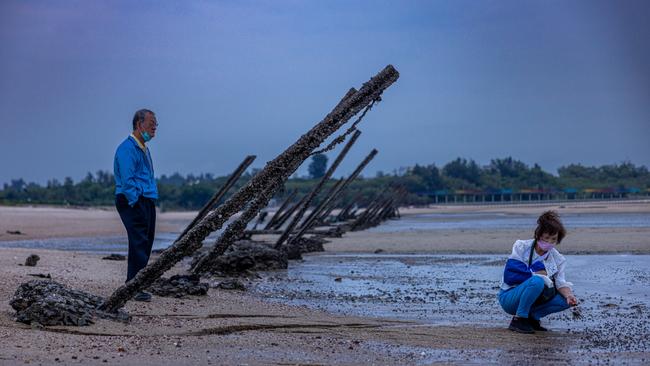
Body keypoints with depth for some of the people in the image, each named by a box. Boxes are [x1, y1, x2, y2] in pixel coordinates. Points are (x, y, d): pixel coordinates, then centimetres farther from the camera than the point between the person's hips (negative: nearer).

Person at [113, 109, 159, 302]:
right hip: (133, 202, -10)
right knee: (138, 243, -13)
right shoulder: (127, 148, -10)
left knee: (146, 243, 8)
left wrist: (149, 203, 18)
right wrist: (135, 203, -19)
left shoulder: (144, 149, 21)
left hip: (146, 202, 10)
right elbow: (127, 181, -17)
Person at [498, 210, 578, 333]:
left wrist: (569, 295, -29)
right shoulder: (521, 247, -11)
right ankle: (518, 319, -20)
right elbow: (509, 276, -19)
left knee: (565, 300, -17)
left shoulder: (557, 259, 2)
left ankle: (532, 317, 0)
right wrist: (536, 273, -18)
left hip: (530, 300, 5)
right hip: (509, 298, -5)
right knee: (537, 281, -34)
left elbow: (561, 282, -8)